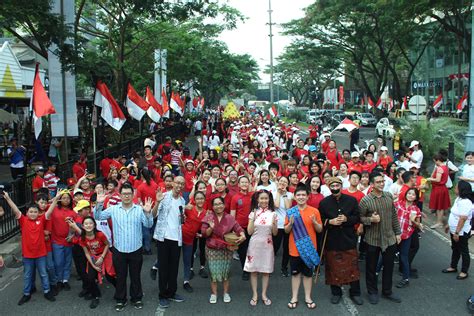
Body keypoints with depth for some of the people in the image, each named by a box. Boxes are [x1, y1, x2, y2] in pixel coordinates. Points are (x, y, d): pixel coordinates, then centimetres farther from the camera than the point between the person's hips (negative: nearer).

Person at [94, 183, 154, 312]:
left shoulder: (140, 209, -5)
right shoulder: (113, 209, -1)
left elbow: (149, 225, -12)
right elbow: (97, 217, -2)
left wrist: (148, 213, -30)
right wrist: (99, 204, -18)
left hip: (136, 250, -1)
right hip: (119, 250, 1)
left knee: (135, 276, 14)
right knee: (120, 277, 14)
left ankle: (137, 298, 32)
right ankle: (121, 300, 30)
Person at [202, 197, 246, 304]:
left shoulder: (230, 218, 1)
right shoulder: (208, 217, -2)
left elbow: (238, 229, -5)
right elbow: (204, 233, -5)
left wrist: (242, 235, -26)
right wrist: (211, 228, -24)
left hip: (227, 249, 1)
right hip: (212, 250, -1)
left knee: (226, 271, 7)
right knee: (213, 272, 2)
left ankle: (226, 293, 22)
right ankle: (213, 293, 17)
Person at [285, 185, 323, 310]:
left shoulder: (314, 211, -2)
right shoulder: (290, 212, -1)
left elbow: (320, 230, 3)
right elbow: (286, 231, 4)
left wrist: (314, 222, -16)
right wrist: (291, 223, -16)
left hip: (309, 247, 0)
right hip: (295, 248, 0)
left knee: (308, 273, 10)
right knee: (295, 273, 9)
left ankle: (308, 297, 22)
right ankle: (294, 297, 19)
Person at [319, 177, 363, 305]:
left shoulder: (352, 200, -1)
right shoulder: (324, 202, -1)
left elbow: (357, 217, 1)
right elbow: (320, 221, 1)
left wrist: (346, 219, -16)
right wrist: (330, 222, -17)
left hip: (349, 238, 0)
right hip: (332, 240, 0)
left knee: (352, 266, 7)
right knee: (334, 267, 7)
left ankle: (355, 293, 22)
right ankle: (336, 293, 23)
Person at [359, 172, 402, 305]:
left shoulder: (389, 196, 1)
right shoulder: (365, 200, -13)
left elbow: (394, 216, 8)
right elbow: (360, 218, -6)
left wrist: (397, 232, 9)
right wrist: (371, 219, -23)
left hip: (390, 238, 4)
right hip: (372, 240, -3)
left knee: (389, 266, 14)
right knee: (371, 267, 10)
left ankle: (387, 291, 32)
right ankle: (372, 292, 28)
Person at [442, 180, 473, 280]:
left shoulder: (465, 203, -27)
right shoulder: (459, 199, 3)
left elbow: (462, 219, -28)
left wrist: (457, 232, -26)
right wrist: (449, 225, 20)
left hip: (461, 232, -10)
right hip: (454, 230, 10)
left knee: (463, 251, 7)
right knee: (455, 249, 22)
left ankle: (464, 272, 20)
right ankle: (453, 267, 38)